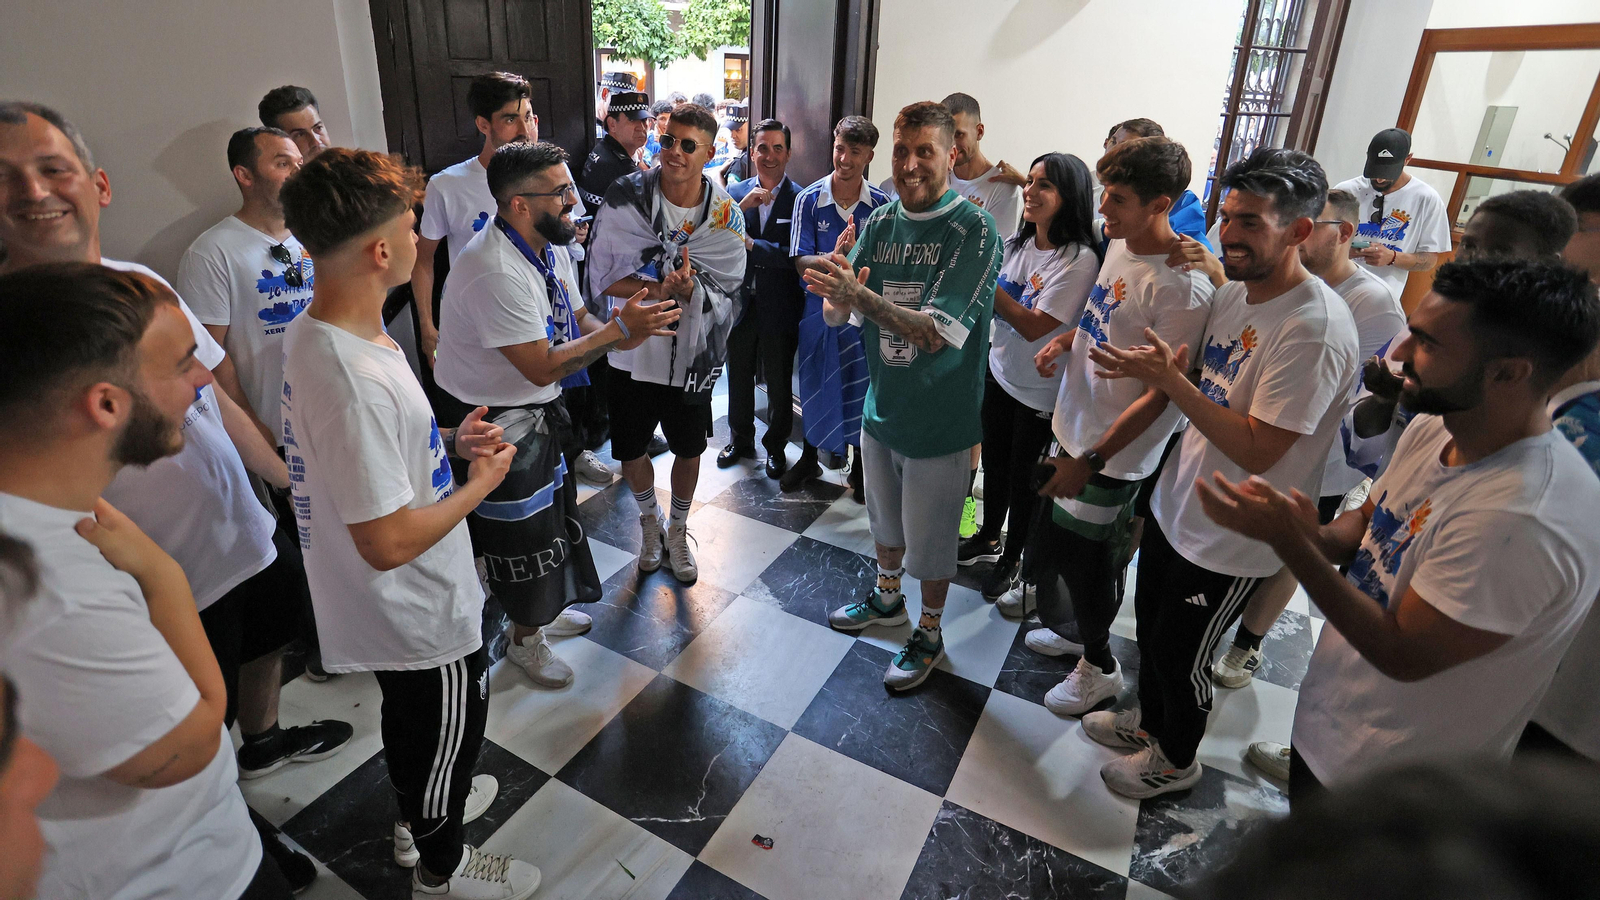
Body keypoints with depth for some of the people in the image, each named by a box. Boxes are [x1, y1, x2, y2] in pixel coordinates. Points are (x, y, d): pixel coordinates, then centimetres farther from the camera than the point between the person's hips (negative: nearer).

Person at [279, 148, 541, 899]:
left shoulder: (314, 331, -4)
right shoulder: (355, 380, -36)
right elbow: (389, 542, -33)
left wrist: (449, 439, 1)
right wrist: (480, 483, -19)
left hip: (393, 611, 9)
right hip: (423, 617, -9)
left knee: (413, 721, 31)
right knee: (446, 736, 17)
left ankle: (419, 815, 58)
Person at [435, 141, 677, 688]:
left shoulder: (550, 245, 0)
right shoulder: (495, 271, -31)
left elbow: (577, 323, 4)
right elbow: (542, 367, -31)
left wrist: (625, 333, -18)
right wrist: (618, 330, -26)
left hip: (538, 409, 9)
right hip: (494, 422, -9)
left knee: (548, 513, 23)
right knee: (521, 528, 6)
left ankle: (543, 607, 47)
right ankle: (526, 638, 30)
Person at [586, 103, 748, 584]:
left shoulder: (725, 216, -8)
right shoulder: (625, 197, -10)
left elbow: (726, 296, -10)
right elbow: (602, 278, -11)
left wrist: (690, 290, -32)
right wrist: (660, 289, -26)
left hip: (691, 356, 0)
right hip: (631, 352, 0)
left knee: (689, 449, 17)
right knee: (630, 449, 16)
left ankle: (677, 530, 43)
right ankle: (648, 518, 46)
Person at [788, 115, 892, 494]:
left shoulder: (880, 203, -4)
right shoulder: (809, 199, -5)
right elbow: (800, 261, -11)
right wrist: (833, 258, -30)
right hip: (819, 306, 1)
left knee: (861, 386, 7)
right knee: (815, 382, 14)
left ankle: (859, 465, 27)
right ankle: (809, 458, 35)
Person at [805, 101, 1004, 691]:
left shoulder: (974, 231, -17)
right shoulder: (879, 224, 0)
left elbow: (935, 333, -26)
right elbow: (834, 316, -4)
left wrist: (860, 296, -37)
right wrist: (835, 294, -27)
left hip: (939, 419, -5)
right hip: (880, 405, 5)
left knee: (931, 537, 11)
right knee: (884, 516, 24)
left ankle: (929, 634, 34)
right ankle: (887, 598, 49)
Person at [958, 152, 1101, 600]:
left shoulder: (1079, 260, -21)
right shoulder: (1018, 244, 1)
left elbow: (1035, 326, -25)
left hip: (1040, 390, -6)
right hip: (1000, 373, 6)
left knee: (1023, 478, 10)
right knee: (994, 462, 20)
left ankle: (1012, 558, 31)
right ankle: (987, 538, 42)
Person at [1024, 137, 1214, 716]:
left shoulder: (1183, 288, -25)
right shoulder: (1118, 246, 2)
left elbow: (1160, 395, -22)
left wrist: (1091, 460, -20)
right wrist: (1066, 341, -1)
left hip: (1113, 457, -8)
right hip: (1074, 430, 8)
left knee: (1086, 562, 8)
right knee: (1051, 548, 22)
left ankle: (1099, 666, 33)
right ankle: (1070, 629, 47)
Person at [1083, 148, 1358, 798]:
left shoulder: (1315, 329, -27)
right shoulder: (1231, 294, 0)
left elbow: (1256, 451, -28)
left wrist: (1169, 379, -30)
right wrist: (1151, 372, -9)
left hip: (1229, 542, -8)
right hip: (1176, 503, 8)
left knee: (1178, 652, 12)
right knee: (1149, 623, 24)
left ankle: (1176, 759, 40)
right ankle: (1150, 721, 51)